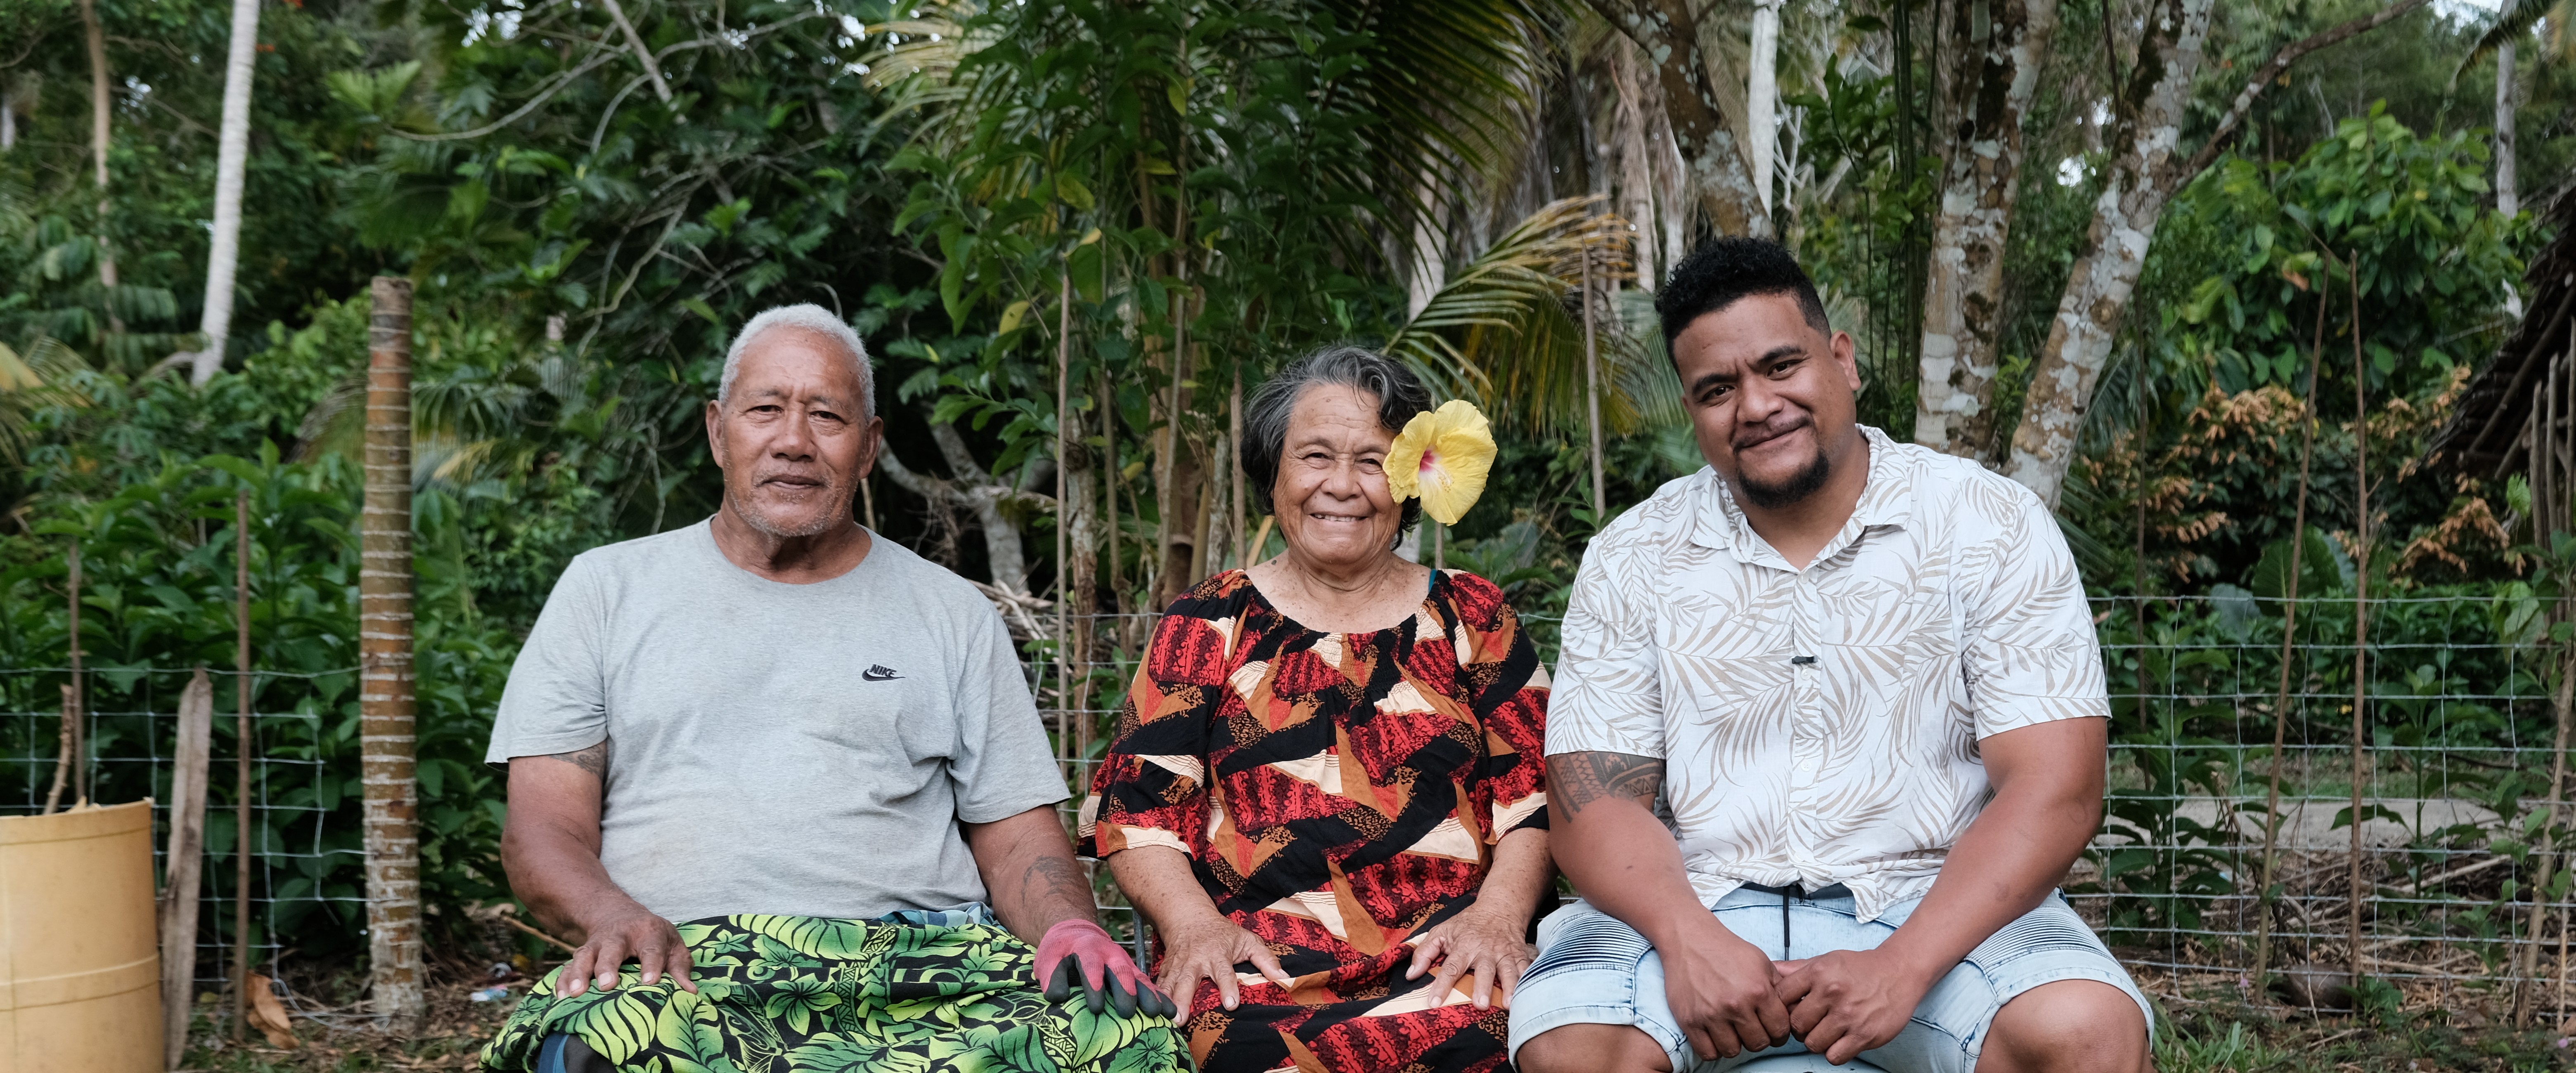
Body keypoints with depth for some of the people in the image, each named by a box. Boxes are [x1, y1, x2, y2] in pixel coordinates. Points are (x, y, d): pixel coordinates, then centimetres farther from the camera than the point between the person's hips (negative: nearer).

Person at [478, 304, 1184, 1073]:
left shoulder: (951, 614, 19)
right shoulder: (606, 590, 16)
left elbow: (1016, 836, 15)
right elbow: (544, 824, 8)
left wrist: (1069, 928, -8)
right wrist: (617, 919, -15)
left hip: (922, 954, 2)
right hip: (685, 965, -1)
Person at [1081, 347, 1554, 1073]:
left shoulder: (1471, 617, 17)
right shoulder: (1210, 624, 15)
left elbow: (1534, 795, 11)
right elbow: (1136, 801, 8)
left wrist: (1500, 911, -8)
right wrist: (1192, 923, -10)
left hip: (1444, 953, 1)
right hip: (1253, 954, -1)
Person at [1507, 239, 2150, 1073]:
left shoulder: (1992, 528, 1)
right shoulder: (1632, 559, 6)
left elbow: (2054, 791, -7)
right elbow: (1596, 799, 1)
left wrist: (1901, 969, -20)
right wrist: (1687, 938, -20)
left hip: (1941, 909, 0)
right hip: (1700, 907, 1)